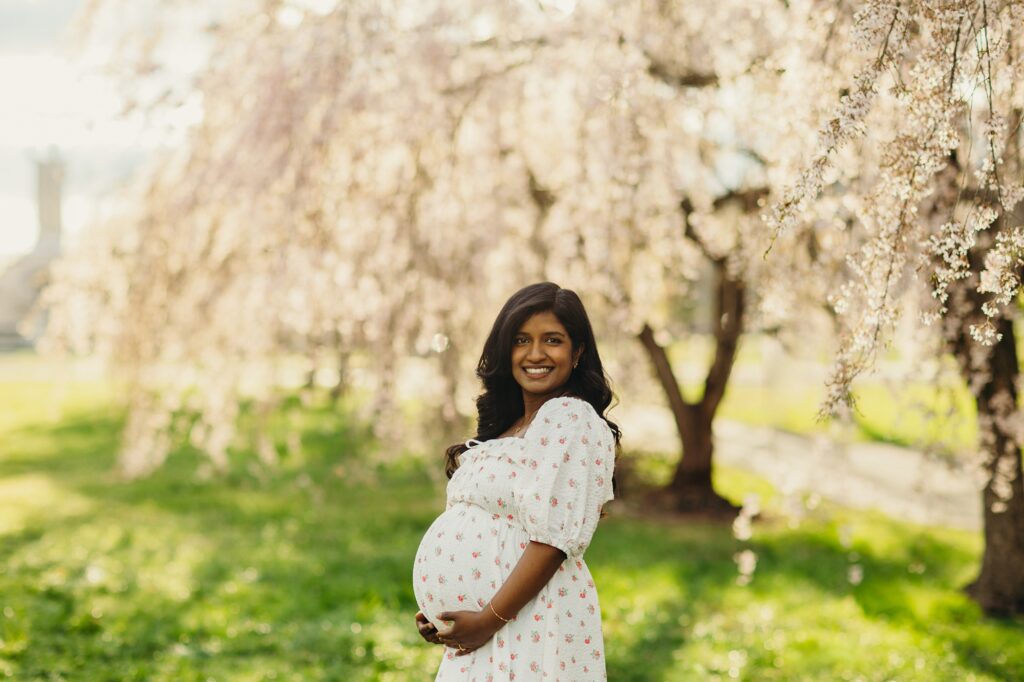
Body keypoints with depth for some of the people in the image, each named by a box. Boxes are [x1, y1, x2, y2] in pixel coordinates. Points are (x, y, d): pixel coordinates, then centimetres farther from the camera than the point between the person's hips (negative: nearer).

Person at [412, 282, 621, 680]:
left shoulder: (570, 420, -11)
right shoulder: (508, 428, 15)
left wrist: (489, 620, -18)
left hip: (529, 626, -8)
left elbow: (552, 539, -19)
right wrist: (438, 611, 7)